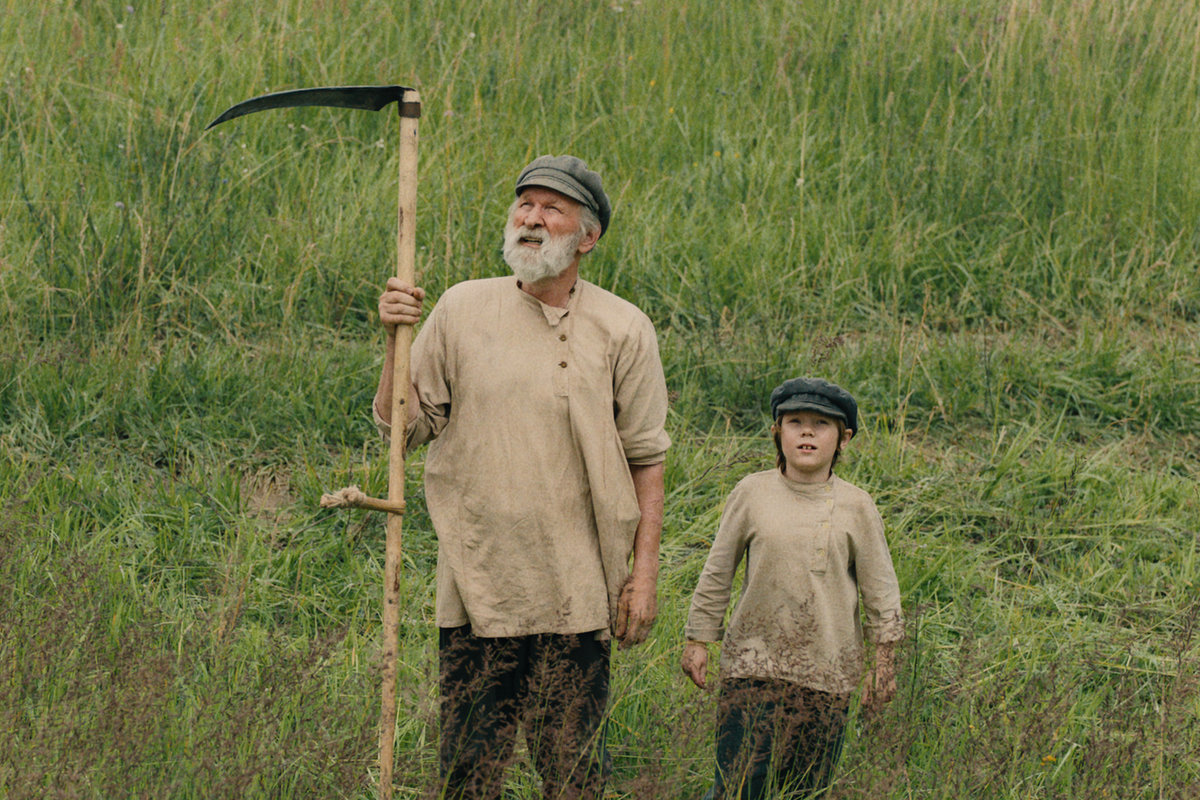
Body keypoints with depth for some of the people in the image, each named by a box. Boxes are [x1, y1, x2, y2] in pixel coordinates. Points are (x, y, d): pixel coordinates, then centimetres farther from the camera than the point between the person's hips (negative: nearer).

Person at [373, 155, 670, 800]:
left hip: (574, 595, -1)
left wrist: (644, 571, 0)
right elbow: (402, 426, 8)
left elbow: (645, 458, 5)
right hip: (475, 585, 1)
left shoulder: (622, 330, 4)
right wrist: (394, 339, -6)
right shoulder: (460, 310, 7)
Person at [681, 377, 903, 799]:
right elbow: (717, 572, 8)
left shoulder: (856, 507, 1)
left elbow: (880, 589, 8)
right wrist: (697, 640, 9)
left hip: (826, 671, 1)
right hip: (753, 660, -1)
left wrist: (885, 658, 7)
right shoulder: (751, 493, 0)